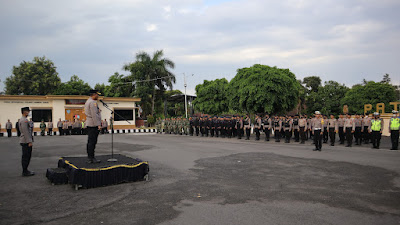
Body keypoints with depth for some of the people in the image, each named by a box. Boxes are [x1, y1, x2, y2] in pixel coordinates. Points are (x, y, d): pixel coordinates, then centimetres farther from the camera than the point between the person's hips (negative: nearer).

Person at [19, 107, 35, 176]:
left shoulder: (22, 120, 18)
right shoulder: (24, 120, -16)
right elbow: (25, 132, -22)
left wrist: (30, 141, 23)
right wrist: (29, 141, -21)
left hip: (25, 141, 11)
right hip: (26, 142, -11)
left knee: (26, 156, 14)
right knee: (26, 157, -5)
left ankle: (25, 170, 21)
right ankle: (25, 172, 0)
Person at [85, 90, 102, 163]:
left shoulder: (88, 101, 19)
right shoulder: (93, 102, -14)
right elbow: (94, 115, -21)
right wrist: (98, 125, -21)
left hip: (89, 124, 11)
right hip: (93, 125, -11)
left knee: (90, 142, 12)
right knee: (92, 142, -8)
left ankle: (89, 158, 16)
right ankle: (91, 158, -6)